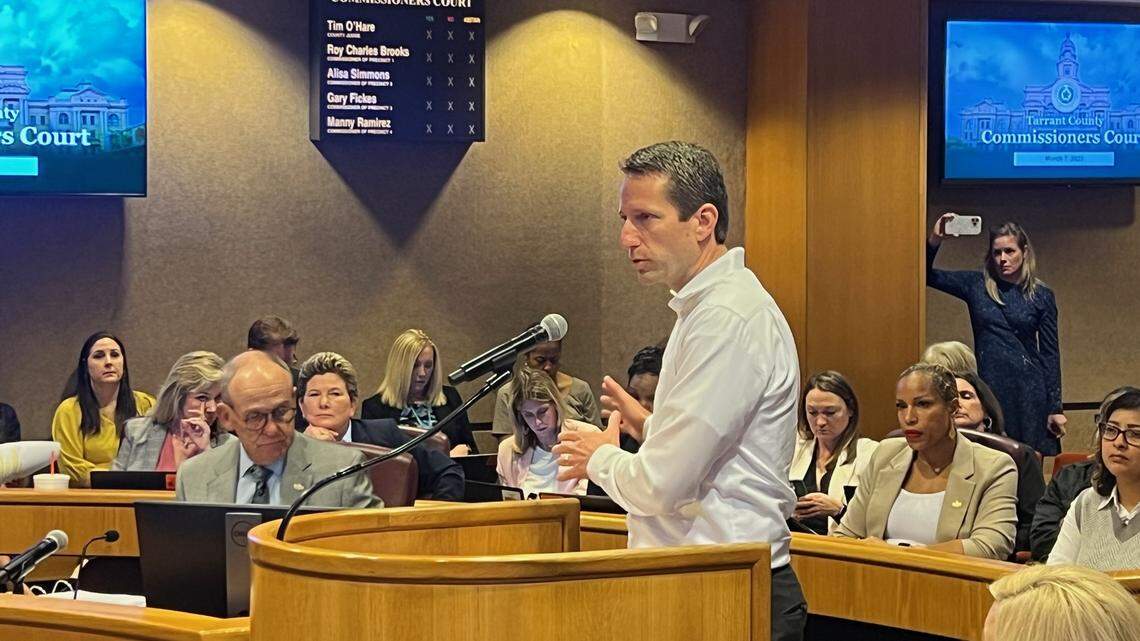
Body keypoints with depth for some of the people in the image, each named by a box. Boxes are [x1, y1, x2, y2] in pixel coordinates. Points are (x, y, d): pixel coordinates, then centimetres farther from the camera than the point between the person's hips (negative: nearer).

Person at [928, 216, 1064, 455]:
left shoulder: (1042, 296, 3)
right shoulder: (977, 285, 6)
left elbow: (1050, 354, 4)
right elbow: (927, 275, 4)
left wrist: (1055, 408, 1)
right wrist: (935, 240, -13)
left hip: (1028, 390, -1)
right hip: (988, 388, 1)